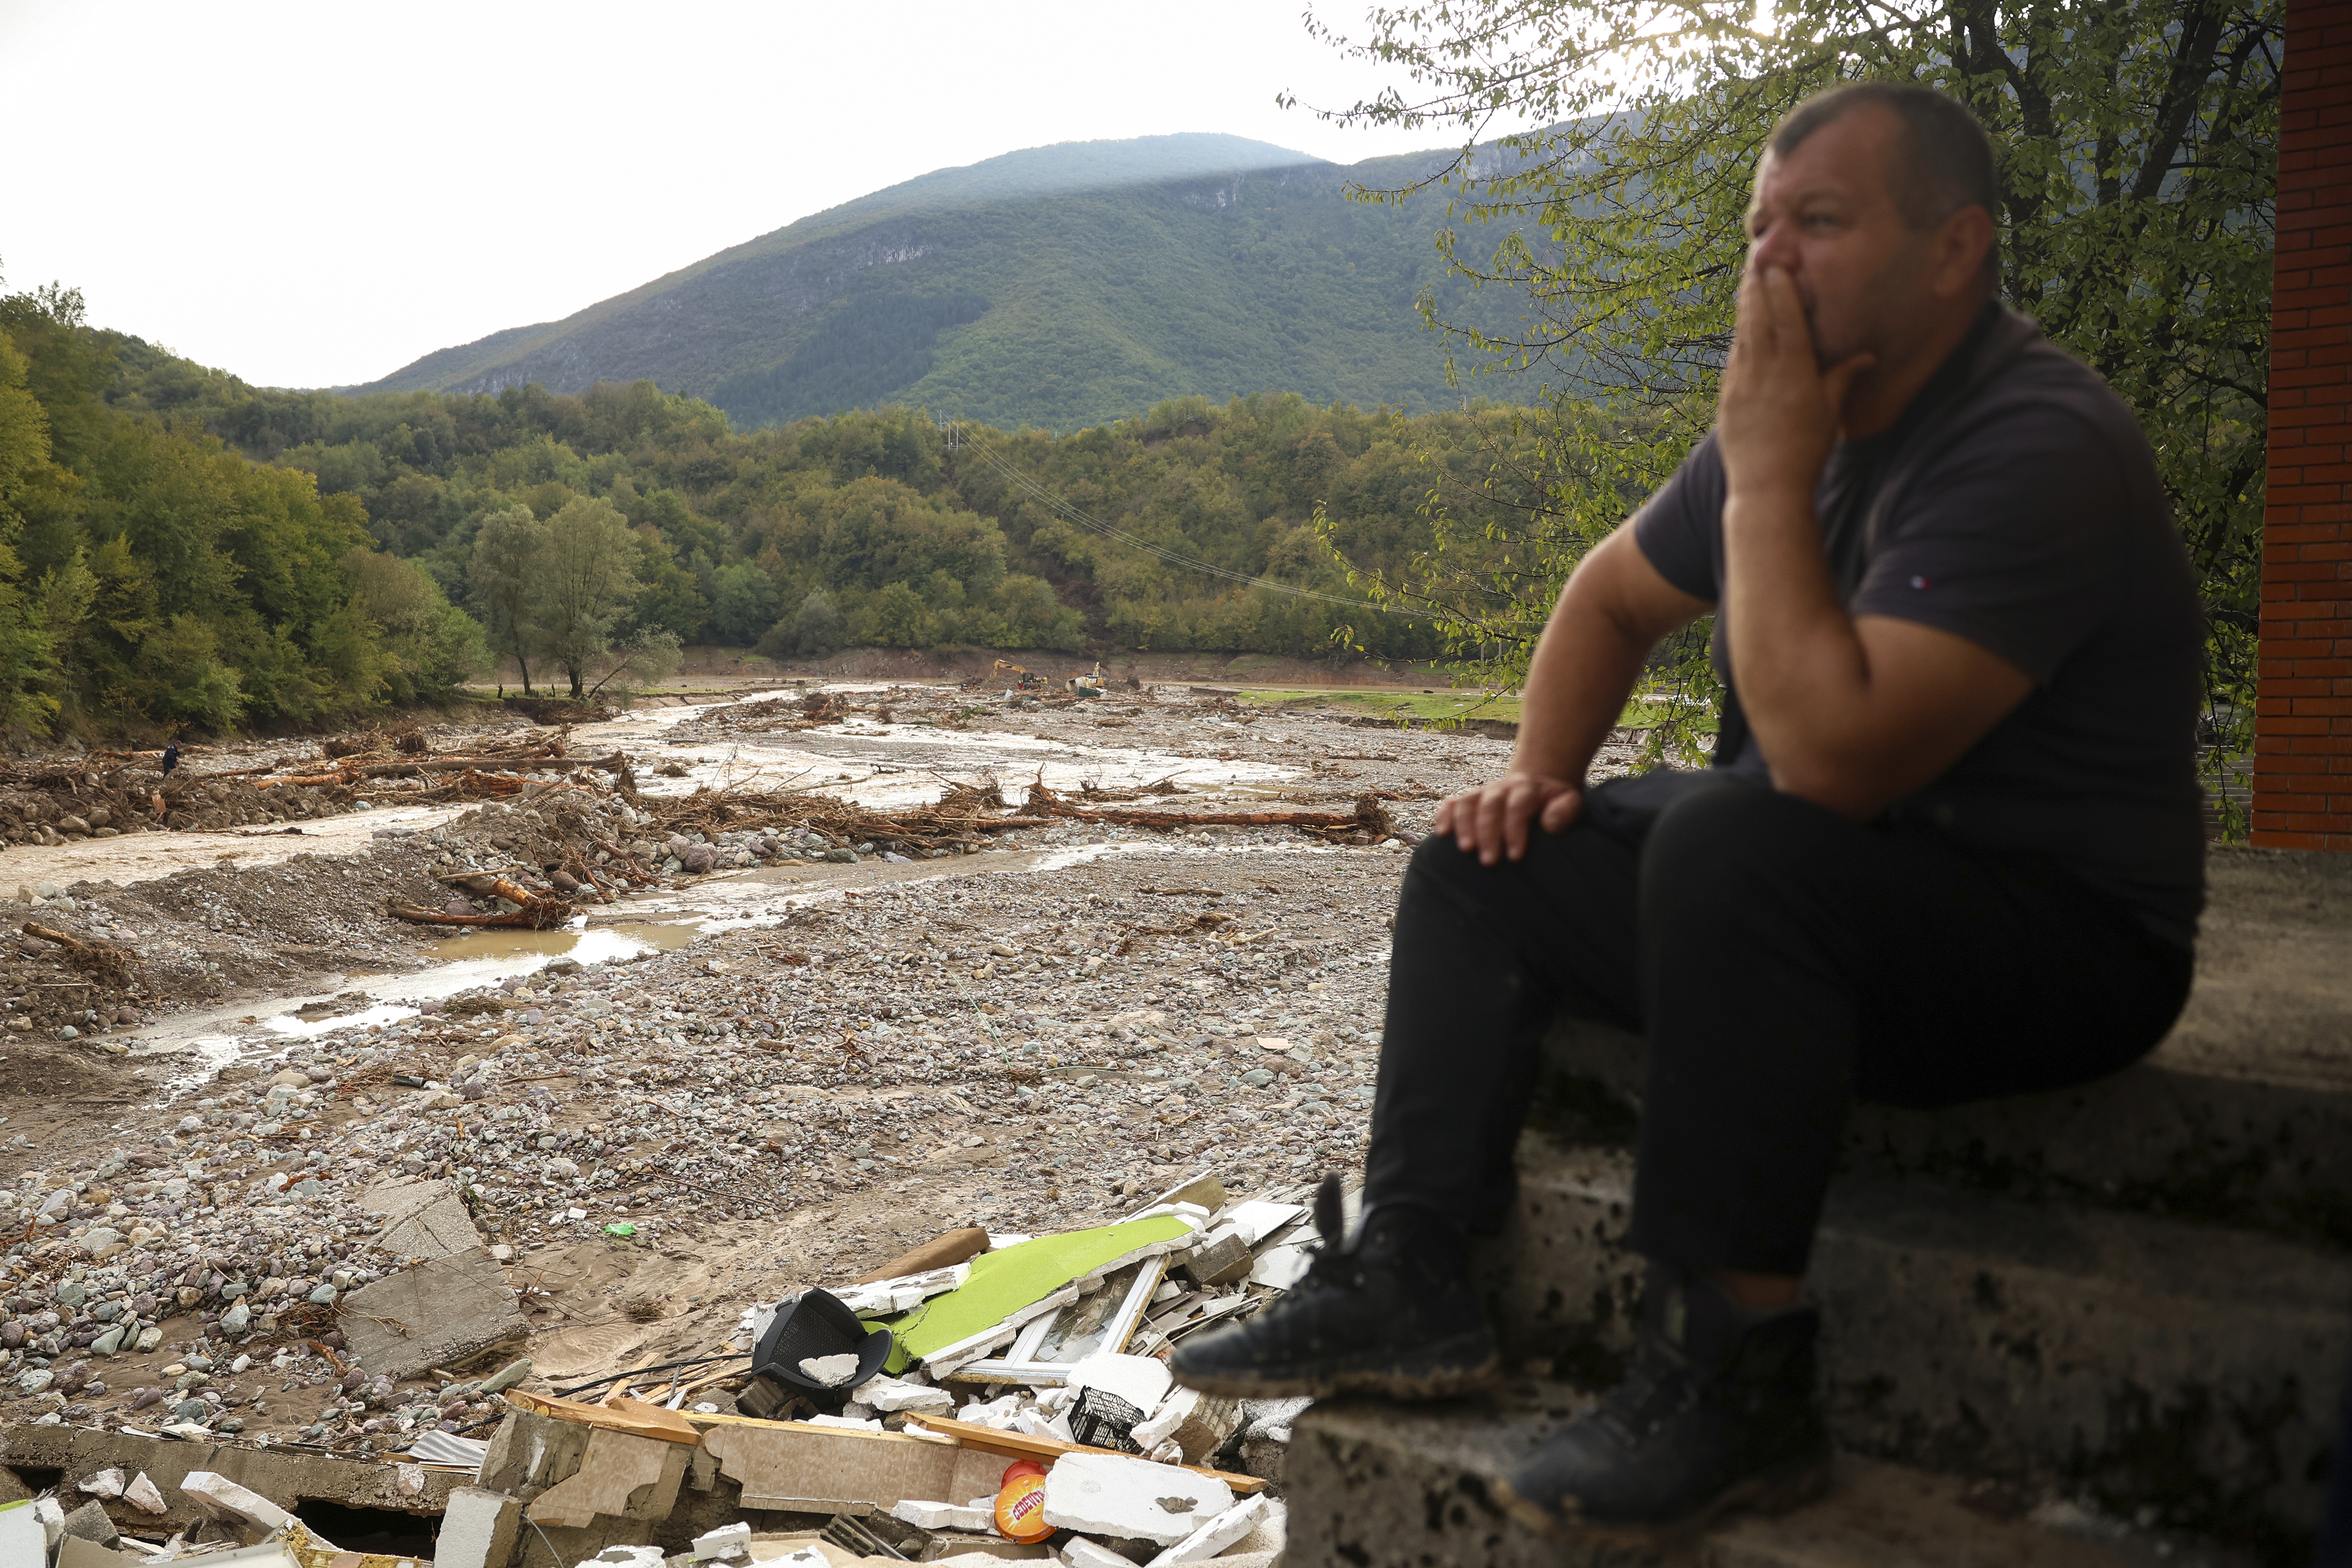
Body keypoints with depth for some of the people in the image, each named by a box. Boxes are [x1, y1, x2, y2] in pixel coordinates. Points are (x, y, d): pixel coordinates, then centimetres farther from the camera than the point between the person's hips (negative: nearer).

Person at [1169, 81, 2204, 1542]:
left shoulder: (2045, 449, -23)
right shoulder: (1807, 414, 4)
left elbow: (1831, 756, -34)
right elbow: (1612, 594, 18)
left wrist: (1768, 475, -25)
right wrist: (1542, 771, 2)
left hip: (2067, 944, -9)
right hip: (1824, 901, 9)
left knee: (1733, 844, -37)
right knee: (1483, 863, 5)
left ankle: (1732, 1373, -25)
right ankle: (1410, 1282, 0)